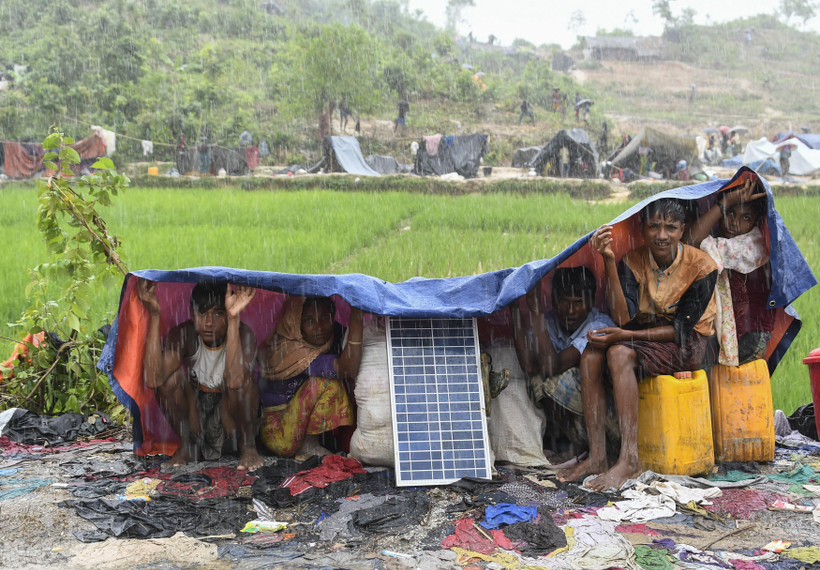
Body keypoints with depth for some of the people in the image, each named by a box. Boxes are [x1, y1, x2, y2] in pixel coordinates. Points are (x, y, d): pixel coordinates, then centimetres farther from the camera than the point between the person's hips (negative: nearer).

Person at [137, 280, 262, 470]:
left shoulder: (243, 334, -23)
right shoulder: (183, 335, -16)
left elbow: (235, 381, -45)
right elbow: (153, 380, -35)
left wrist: (234, 319, -49)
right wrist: (154, 316, -39)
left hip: (231, 413, -3)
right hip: (193, 414, 3)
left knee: (242, 380, -32)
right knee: (171, 375, -23)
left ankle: (247, 446, -9)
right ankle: (186, 445, -4)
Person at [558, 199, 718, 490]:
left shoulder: (701, 266, -15)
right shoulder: (632, 261, -6)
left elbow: (682, 328, -16)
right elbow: (623, 317, -18)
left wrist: (626, 335, -25)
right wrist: (609, 261, -25)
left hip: (686, 345, -5)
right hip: (642, 338, 5)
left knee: (620, 354, -32)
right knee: (592, 354, -24)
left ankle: (630, 458, -32)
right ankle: (597, 456, -23)